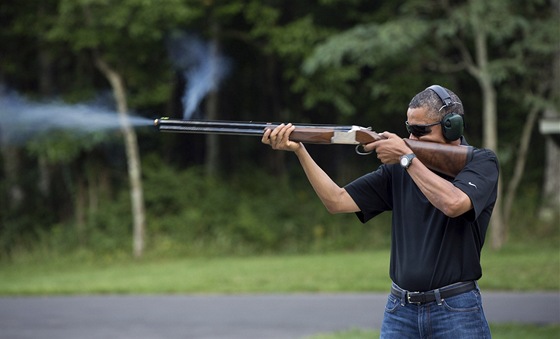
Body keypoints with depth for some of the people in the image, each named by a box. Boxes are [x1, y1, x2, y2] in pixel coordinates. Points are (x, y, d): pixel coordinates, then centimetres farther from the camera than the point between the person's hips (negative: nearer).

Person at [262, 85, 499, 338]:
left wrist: (407, 158, -15)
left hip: (456, 311, -4)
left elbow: (453, 203, -23)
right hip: (400, 311, 4)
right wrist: (299, 150, -7)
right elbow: (338, 201, 3)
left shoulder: (481, 163, -3)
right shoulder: (398, 170, 8)